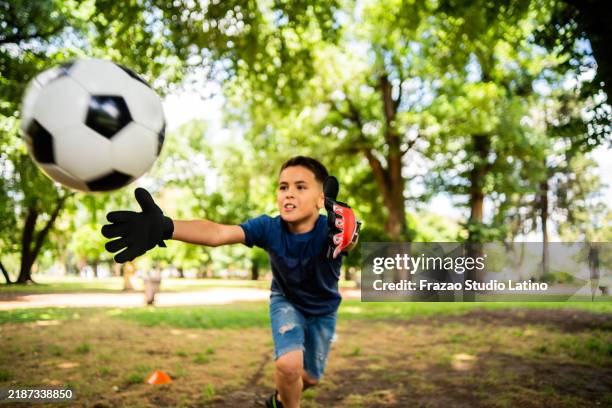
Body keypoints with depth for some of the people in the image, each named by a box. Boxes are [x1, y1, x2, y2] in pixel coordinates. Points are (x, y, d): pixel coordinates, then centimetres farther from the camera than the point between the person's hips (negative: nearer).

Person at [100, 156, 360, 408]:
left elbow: (349, 241, -59)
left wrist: (346, 233, -86)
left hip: (323, 310, 1)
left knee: (309, 378, 15)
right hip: (286, 301, -1)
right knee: (288, 364, -25)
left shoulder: (328, 230, -35)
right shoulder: (269, 228, -31)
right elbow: (218, 233, -46)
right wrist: (166, 228, -64)